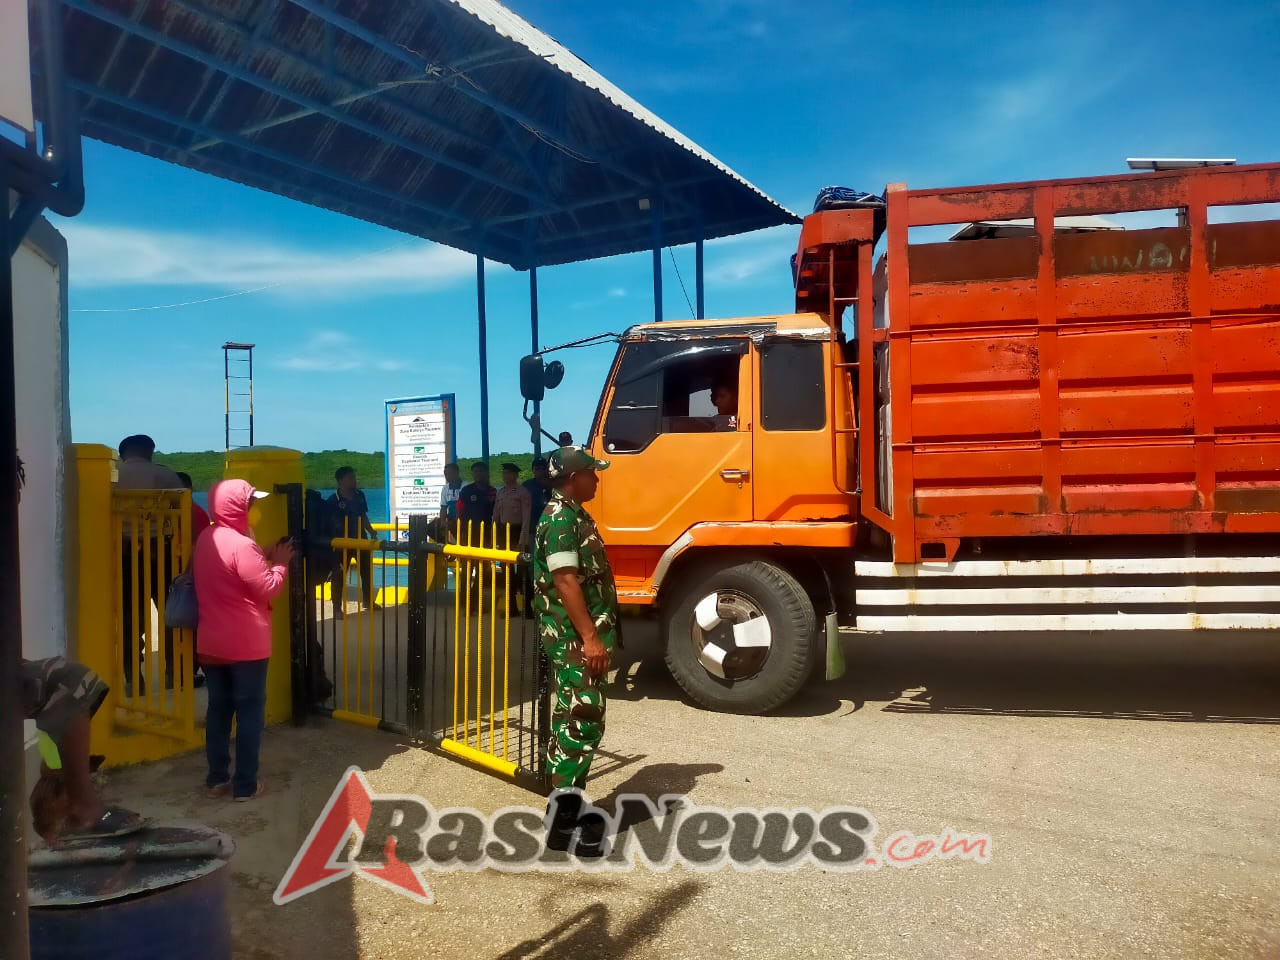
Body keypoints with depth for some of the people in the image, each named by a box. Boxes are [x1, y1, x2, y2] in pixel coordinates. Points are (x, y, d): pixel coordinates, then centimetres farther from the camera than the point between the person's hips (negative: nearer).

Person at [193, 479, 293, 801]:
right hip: (246, 644, -8)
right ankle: (246, 784, 7)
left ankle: (217, 778, 22)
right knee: (250, 712, 2)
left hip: (211, 643, 8)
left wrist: (266, 558, 10)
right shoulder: (241, 545, -20)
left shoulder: (205, 540, 8)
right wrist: (280, 563, -2)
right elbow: (268, 588, -17)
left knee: (218, 709, 15)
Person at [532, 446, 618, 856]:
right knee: (580, 723, -8)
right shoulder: (560, 517, -16)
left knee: (582, 721, 15)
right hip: (574, 638, -11)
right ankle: (562, 821, -2)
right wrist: (589, 637, -26)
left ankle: (567, 803, 25)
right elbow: (565, 580, -23)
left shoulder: (574, 514, 17)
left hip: (584, 636, 11)